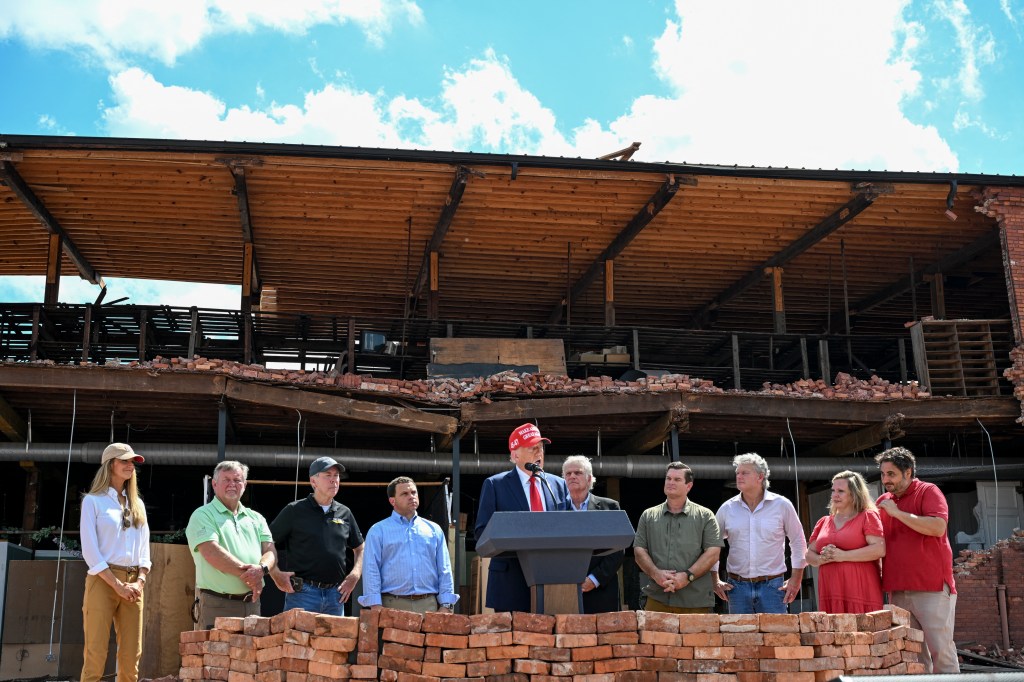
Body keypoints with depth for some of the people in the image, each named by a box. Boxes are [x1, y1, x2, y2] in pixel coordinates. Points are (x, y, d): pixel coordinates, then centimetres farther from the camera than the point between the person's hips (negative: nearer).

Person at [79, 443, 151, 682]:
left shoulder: (137, 504, 17)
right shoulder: (93, 501, 1)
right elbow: (90, 551, -7)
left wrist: (139, 582, -3)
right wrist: (118, 585, -12)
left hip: (133, 584, 5)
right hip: (103, 581, -5)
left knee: (131, 658, 1)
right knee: (96, 655, -8)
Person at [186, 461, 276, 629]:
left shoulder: (256, 518, 18)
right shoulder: (202, 516, 1)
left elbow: (270, 551, 9)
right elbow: (212, 553, -13)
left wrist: (262, 568, -15)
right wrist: (247, 573, -13)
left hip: (251, 602, 5)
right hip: (215, 605, -5)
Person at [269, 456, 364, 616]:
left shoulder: (345, 513, 12)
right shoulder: (295, 511, -1)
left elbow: (360, 548, 22)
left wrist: (354, 576, 8)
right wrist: (276, 574, -10)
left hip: (335, 595, 4)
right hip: (302, 592, -4)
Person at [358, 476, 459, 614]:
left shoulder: (434, 529, 16)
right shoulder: (378, 531, 7)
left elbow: (444, 571, 12)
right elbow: (371, 570, 0)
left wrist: (446, 605, 1)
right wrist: (376, 607, -11)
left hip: (429, 604, 3)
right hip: (393, 605, -2)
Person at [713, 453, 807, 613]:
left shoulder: (782, 505, 0)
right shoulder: (727, 508, 4)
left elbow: (798, 542, 8)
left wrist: (796, 579, 4)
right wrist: (715, 581, 8)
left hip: (772, 586, -2)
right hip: (737, 586, 2)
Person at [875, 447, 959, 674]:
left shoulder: (928, 492, -2)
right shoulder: (883, 502, 15)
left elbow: (938, 527, -19)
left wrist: (897, 512, -15)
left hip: (931, 587, -6)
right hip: (897, 590, 6)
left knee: (940, 648, -5)